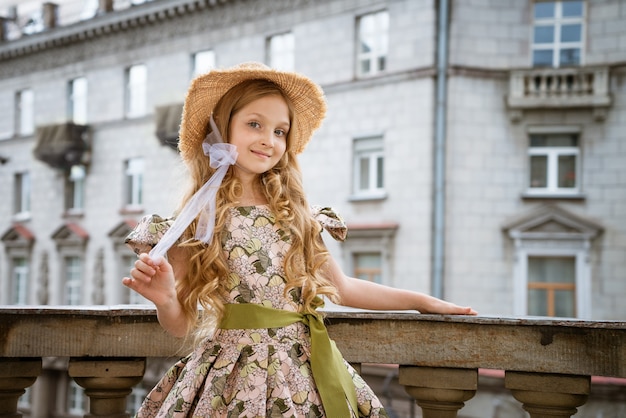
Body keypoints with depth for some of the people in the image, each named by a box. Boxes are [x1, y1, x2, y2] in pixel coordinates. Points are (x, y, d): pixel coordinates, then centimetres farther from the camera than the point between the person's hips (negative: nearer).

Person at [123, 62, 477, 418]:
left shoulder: (296, 215, 6)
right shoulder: (197, 220, -4)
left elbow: (340, 287, 18)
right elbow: (182, 324, -1)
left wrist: (423, 301, 21)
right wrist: (165, 299, -23)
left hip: (305, 375, 3)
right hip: (232, 379, -3)